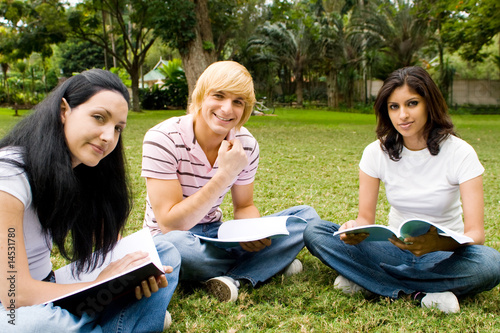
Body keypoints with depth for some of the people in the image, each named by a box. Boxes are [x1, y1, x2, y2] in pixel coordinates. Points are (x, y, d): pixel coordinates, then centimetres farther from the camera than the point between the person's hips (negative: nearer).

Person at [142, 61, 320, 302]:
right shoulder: (163, 139, -21)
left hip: (214, 237, 5)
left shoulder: (246, 145, -6)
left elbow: (244, 207, 6)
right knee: (175, 245, -41)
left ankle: (232, 278, -21)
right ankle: (271, 263, -15)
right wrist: (225, 174, -31)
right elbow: (170, 224, -26)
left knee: (306, 216, -5)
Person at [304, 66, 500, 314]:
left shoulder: (459, 153, -13)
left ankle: (366, 279, -24)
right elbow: (365, 217, -4)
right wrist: (354, 230, -30)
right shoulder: (377, 152, -5)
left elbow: (475, 232, -19)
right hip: (394, 248, 2)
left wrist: (439, 243, -42)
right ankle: (418, 294, -22)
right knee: (314, 232, -18)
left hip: (443, 252, -1)